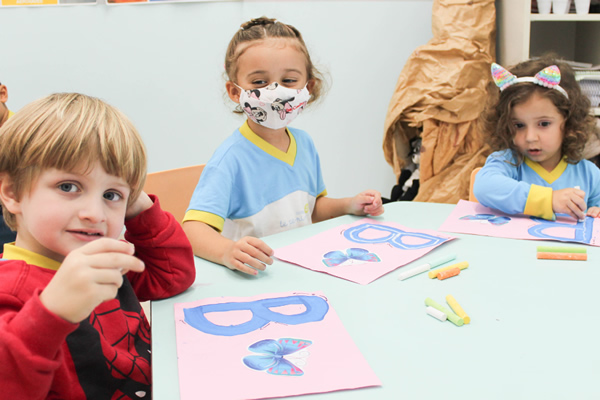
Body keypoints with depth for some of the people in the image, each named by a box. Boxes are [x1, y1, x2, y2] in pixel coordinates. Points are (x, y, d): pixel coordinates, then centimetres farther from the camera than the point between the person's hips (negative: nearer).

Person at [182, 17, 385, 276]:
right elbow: (193, 228, -27)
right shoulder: (232, 158, -17)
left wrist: (348, 206, 7)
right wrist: (227, 252, -45)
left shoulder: (304, 144, 6)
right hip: (253, 277, -6)